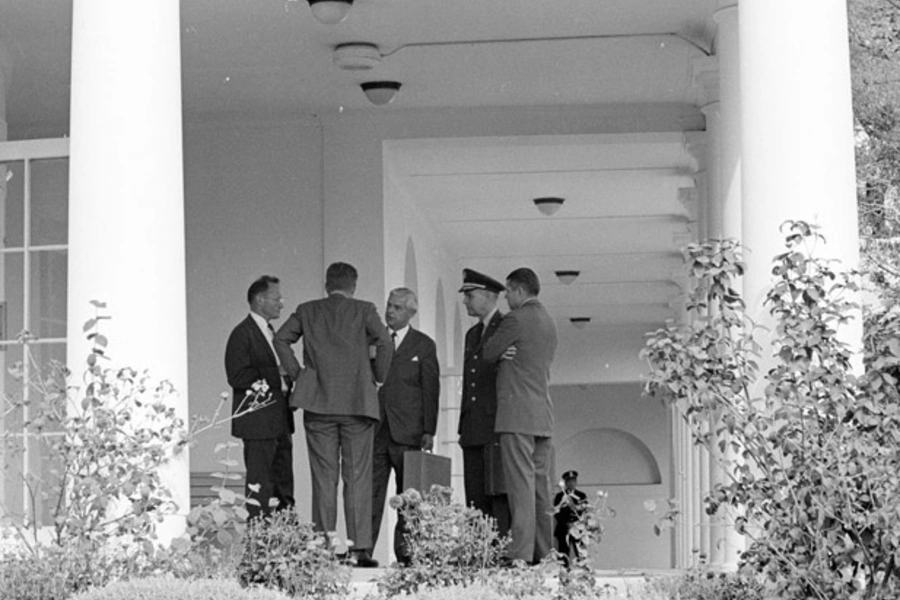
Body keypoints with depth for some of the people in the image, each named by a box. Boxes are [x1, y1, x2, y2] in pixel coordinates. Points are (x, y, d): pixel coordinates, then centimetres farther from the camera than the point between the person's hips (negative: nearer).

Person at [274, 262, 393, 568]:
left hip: (318, 404, 2)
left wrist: (297, 373, 5)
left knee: (323, 478, 3)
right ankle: (361, 548, -5)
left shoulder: (307, 311, 9)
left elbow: (281, 338, 0)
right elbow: (384, 342, -10)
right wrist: (377, 377, 3)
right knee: (358, 477, 0)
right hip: (358, 402, -2)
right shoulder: (364, 310, 2)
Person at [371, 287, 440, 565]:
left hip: (408, 433, -2)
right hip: (375, 430, 2)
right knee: (370, 493, -4)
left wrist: (428, 432, -5)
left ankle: (406, 552, 5)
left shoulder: (424, 345, 7)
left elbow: (430, 390, 3)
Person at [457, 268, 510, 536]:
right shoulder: (472, 334, 23)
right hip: (473, 429, 7)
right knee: (476, 498, 1)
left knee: (500, 496, -12)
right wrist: (463, 427, 17)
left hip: (498, 425, -7)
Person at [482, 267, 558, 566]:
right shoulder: (548, 321, 19)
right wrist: (506, 353, 6)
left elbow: (488, 354, -1)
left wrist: (499, 352, 19)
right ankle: (543, 551, 8)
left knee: (521, 484, -11)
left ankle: (521, 552, -16)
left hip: (518, 411, -8)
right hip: (543, 414, 8)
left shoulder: (516, 319, -8)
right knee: (540, 484, 8)